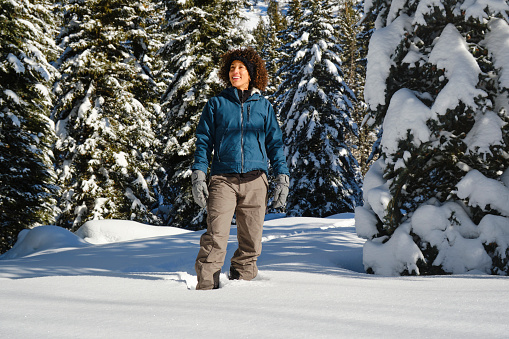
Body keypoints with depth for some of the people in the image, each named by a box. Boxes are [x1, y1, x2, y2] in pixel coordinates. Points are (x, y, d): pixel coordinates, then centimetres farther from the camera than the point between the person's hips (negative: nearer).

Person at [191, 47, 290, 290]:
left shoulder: (264, 106, 15)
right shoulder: (216, 104, 11)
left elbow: (274, 143, 15)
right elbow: (203, 141, 9)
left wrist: (282, 177, 6)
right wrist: (198, 176, -1)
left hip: (255, 181, 2)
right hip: (223, 180, -2)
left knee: (251, 239, 2)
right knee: (215, 236, -14)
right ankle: (206, 287, -11)